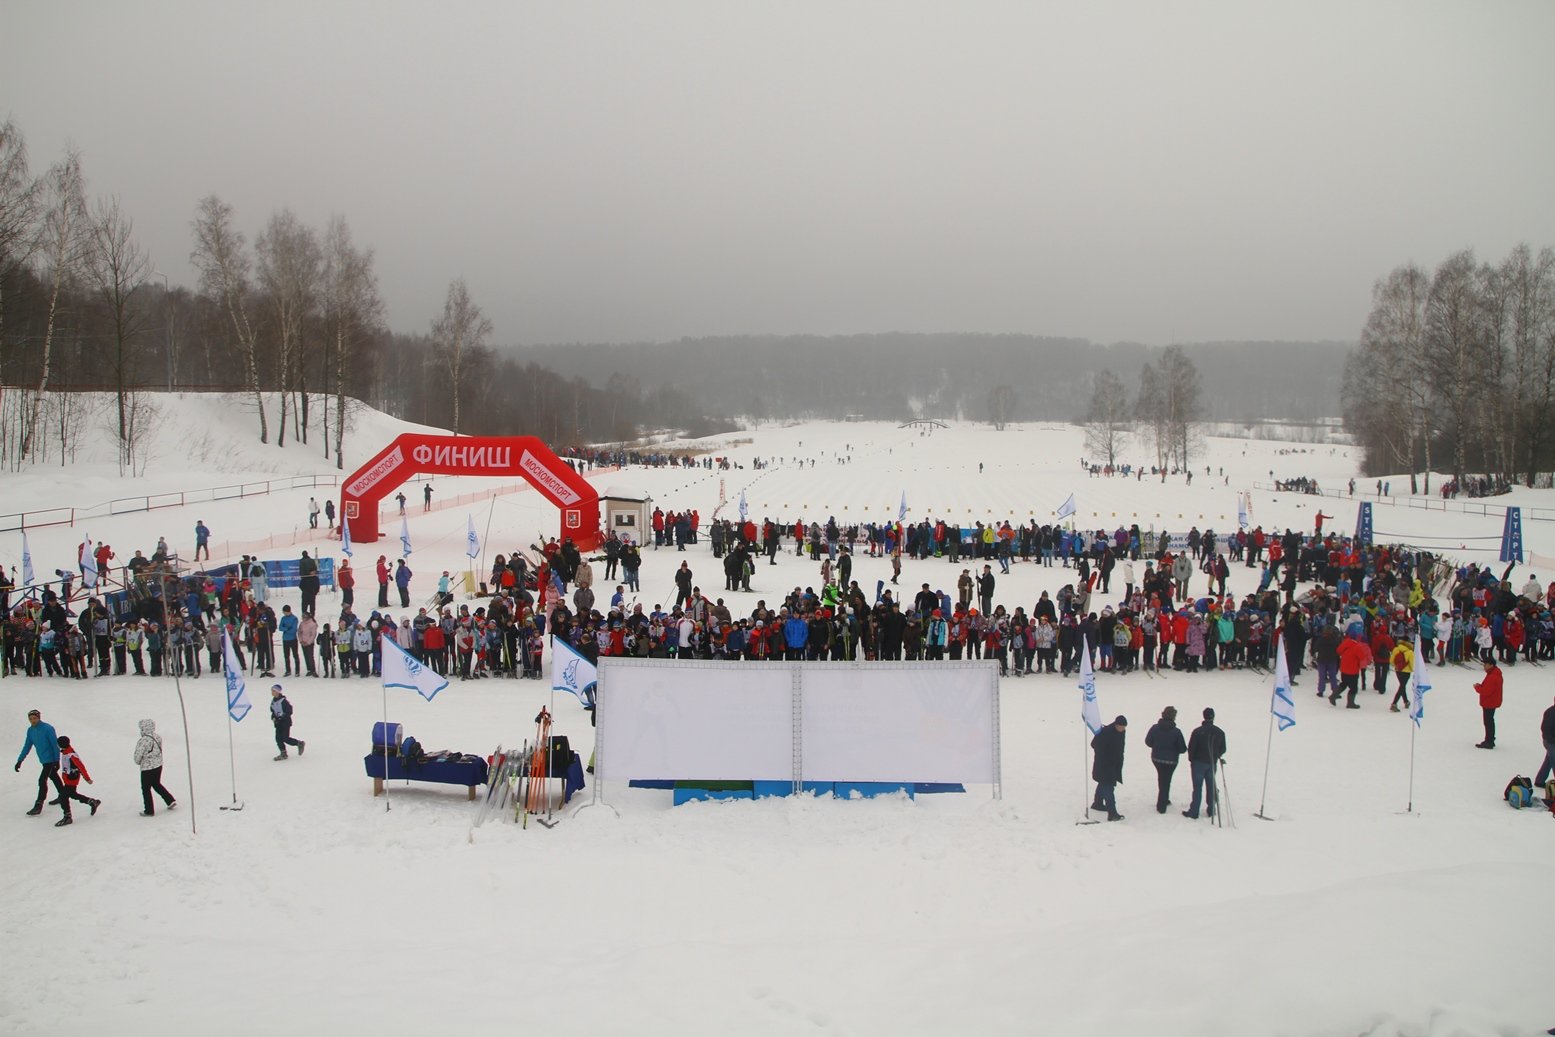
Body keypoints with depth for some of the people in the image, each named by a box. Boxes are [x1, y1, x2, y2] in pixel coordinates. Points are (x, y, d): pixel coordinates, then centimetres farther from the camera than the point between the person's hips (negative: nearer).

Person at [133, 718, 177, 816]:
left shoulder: (143, 741, -25)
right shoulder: (158, 737, -5)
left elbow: (138, 756, -16)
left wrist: (138, 762, 6)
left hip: (147, 769, -7)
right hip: (158, 765, 7)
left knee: (146, 789, 11)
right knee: (156, 784, 27)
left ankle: (149, 811, 20)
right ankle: (170, 800, 26)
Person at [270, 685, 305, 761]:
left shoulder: (283, 701, -19)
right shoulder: (273, 701, 7)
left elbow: (289, 711, -18)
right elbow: (272, 710, 19)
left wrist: (281, 717, -21)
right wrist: (273, 717, 1)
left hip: (285, 722, -8)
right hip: (278, 723, 8)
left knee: (285, 738, -8)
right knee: (278, 738, 3)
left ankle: (300, 743, 13)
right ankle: (283, 753, 12)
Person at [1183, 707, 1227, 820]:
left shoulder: (1197, 731, -14)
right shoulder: (1220, 732, -2)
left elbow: (1191, 748, -11)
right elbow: (1223, 749, 6)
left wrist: (1191, 760, 4)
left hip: (1199, 763, -3)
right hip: (1212, 764, 3)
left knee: (1197, 788, 0)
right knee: (1211, 787, 15)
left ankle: (1193, 812, 1)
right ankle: (1211, 811, 22)